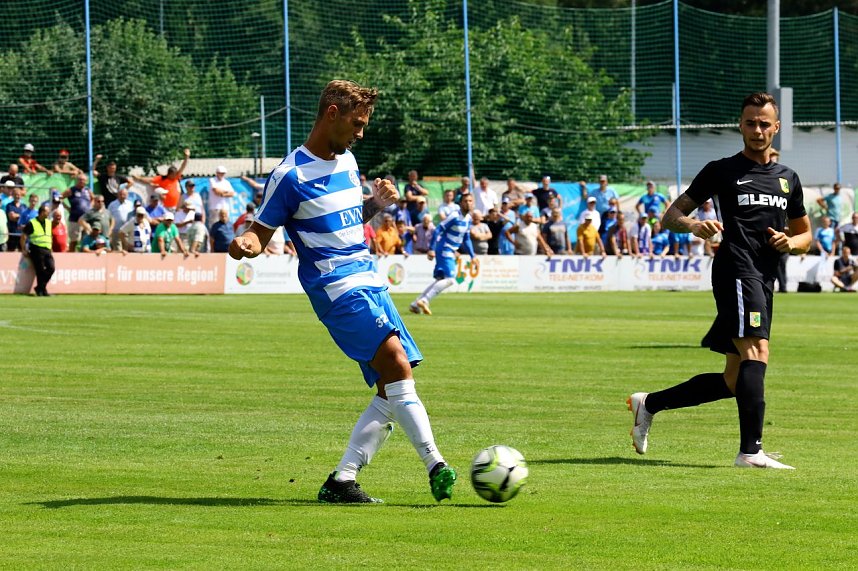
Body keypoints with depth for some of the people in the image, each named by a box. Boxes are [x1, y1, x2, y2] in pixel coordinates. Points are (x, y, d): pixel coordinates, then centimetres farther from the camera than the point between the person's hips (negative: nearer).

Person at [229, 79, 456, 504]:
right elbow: (261, 233, -4)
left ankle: (342, 481, 5)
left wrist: (376, 203, 8)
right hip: (337, 289, -9)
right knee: (396, 364, -25)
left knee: (393, 390, 1)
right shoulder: (291, 175, -8)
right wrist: (244, 245, -27)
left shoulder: (347, 161, 15)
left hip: (369, 282, 9)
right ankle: (435, 466, -30)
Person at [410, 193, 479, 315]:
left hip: (451, 252, 9)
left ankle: (415, 305, 13)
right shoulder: (454, 217, -15)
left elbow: (466, 239, 22)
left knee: (440, 280, 9)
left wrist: (472, 256, 20)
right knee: (450, 279, -18)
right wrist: (432, 249, -21)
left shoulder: (468, 218, 11)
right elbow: (438, 230, -16)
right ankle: (424, 300, -19)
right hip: (444, 250, -9)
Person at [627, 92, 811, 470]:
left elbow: (805, 235, 28)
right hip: (736, 270, -7)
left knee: (734, 381, 9)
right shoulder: (722, 171, 5)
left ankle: (649, 404, 24)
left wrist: (791, 242, 4)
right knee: (757, 353, -26)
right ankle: (751, 450, -32)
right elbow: (671, 215, 8)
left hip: (764, 281, 7)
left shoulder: (788, 179, 20)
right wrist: (694, 225, -15)